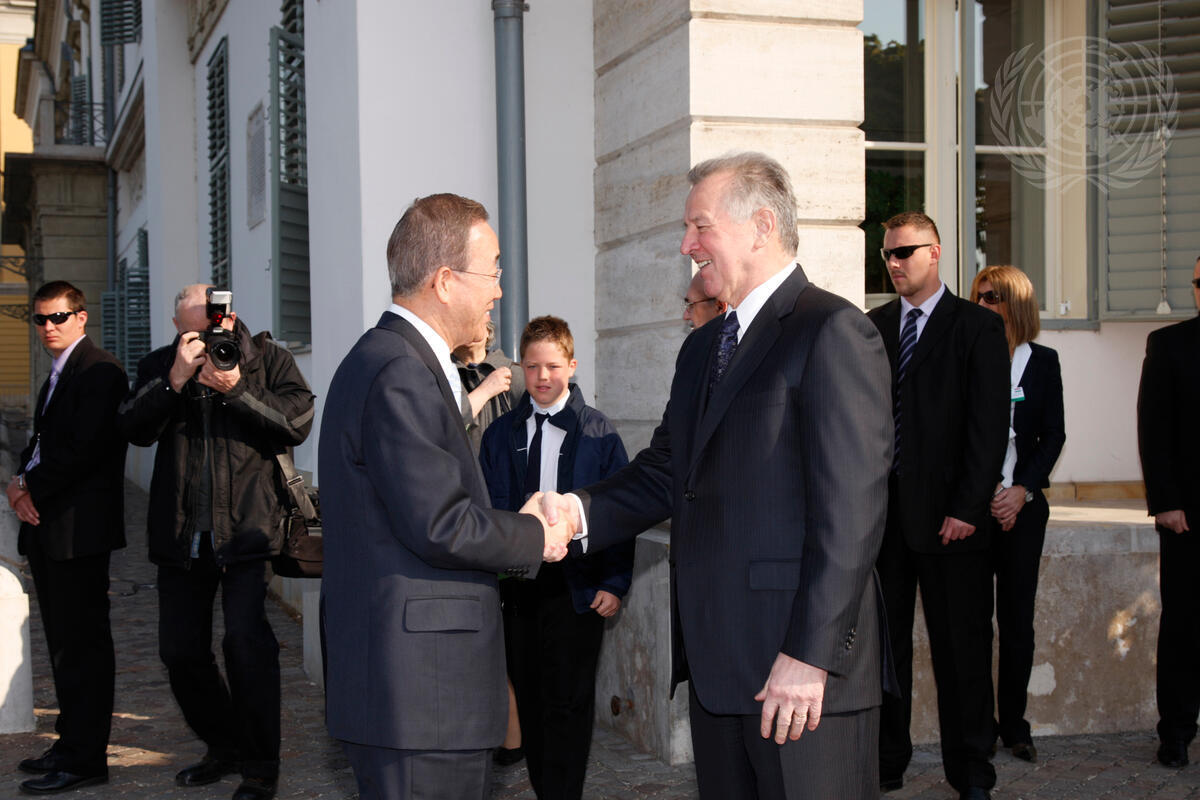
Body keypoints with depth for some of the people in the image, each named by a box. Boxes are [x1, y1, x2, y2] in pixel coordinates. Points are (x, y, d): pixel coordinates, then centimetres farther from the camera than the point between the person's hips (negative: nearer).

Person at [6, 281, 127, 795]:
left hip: (79, 528, -10)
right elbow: (42, 441, 20)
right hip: (46, 525, 10)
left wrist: (33, 489, -11)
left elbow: (86, 449, -19)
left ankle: (86, 758, -1)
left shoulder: (99, 372, -11)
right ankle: (73, 741, 24)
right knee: (63, 641, 15)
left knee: (83, 641, -5)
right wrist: (21, 481, 0)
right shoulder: (58, 375, 20)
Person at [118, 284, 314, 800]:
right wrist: (175, 380, -16)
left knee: (247, 642, -15)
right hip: (181, 534, 5)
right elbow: (134, 429, -3)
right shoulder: (159, 367, 10)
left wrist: (237, 389, -18)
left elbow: (298, 423, -9)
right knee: (180, 651, 10)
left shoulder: (268, 359, 2)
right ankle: (224, 747, 31)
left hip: (248, 528, -4)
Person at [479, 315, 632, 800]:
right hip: (517, 586, 3)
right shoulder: (500, 434, 8)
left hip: (576, 588, -3)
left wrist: (615, 583, -7)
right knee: (529, 700, 10)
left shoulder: (598, 434, 0)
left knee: (567, 704, -1)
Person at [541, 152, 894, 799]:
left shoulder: (834, 332, -10)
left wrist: (811, 655, -20)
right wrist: (579, 512, -4)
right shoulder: (703, 347, 19)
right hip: (717, 668, 8)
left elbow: (849, 509, -17)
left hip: (802, 670, -8)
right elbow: (664, 473, 16)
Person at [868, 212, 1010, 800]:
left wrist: (968, 507, -12)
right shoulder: (871, 327, 12)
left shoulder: (978, 326, 0)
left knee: (961, 647, 5)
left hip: (949, 516, -3)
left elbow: (990, 425, -6)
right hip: (881, 512, 4)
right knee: (885, 643, 8)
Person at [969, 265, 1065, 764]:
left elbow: (1053, 435, 6)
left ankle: (1013, 723, 15)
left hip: (1022, 505, 1)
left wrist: (1023, 490, -6)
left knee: (1017, 618, 4)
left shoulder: (1042, 361, 7)